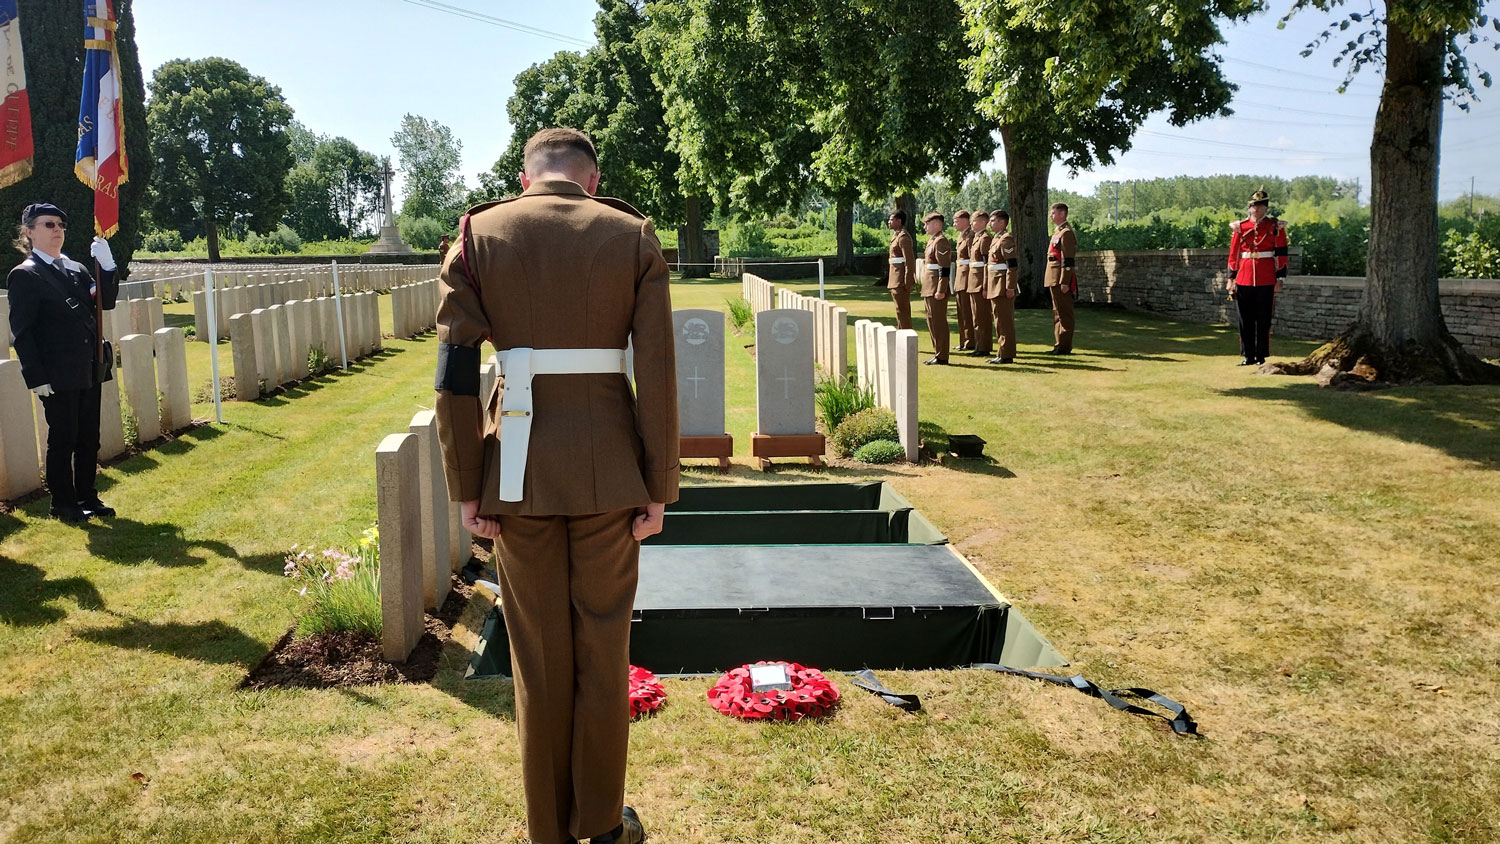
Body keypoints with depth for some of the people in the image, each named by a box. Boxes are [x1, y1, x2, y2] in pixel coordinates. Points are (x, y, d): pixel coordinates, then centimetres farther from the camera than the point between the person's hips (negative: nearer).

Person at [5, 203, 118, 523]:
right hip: (58, 376, -6)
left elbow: (105, 303, 5)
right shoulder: (24, 275, -7)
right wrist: (37, 377, -15)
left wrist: (107, 267, -9)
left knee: (89, 439, 12)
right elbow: (21, 331, -10)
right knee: (62, 441, 3)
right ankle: (63, 503, 14)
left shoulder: (76, 269, 12)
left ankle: (87, 496, 23)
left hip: (89, 371, 6)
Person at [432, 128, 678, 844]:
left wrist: (466, 489, 1)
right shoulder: (633, 236, -1)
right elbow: (657, 375, -6)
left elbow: (455, 373, -5)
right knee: (603, 647, 14)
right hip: (608, 468, 0)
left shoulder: (478, 234, 0)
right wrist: (658, 489, 0)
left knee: (538, 654, 13)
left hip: (518, 467, 0)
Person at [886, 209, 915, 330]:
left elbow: (910, 261, -20)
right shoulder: (897, 236, 17)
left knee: (902, 311, -7)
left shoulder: (903, 237, -14)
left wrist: (907, 282, -22)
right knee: (901, 311, 14)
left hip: (901, 280, -10)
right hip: (896, 280, 10)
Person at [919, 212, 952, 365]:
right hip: (929, 289, 10)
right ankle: (938, 353, 21)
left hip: (936, 289, -10)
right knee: (932, 321, 14)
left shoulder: (941, 241, -13)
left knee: (939, 322, -6)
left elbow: (944, 268, -19)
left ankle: (941, 357, -2)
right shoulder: (932, 240, 18)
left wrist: (941, 290, -24)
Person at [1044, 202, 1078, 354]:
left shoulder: (1066, 233, -13)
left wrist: (1064, 283, -22)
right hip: (1055, 279, 10)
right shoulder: (1058, 232, 18)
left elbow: (1068, 260, -19)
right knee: (1058, 313, 12)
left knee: (1064, 313, -5)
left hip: (1061, 279, -10)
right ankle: (1059, 345, 18)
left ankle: (1064, 347, -2)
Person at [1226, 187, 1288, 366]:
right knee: (1245, 321, 5)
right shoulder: (1240, 227, 7)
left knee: (1263, 321, 2)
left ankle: (1261, 356, 9)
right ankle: (1248, 356, 13)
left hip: (1266, 282, -2)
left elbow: (1281, 254, 2)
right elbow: (1233, 254, 10)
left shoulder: (1276, 227, 2)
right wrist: (1231, 278, 6)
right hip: (1244, 280, 2)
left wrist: (1280, 279, -3)